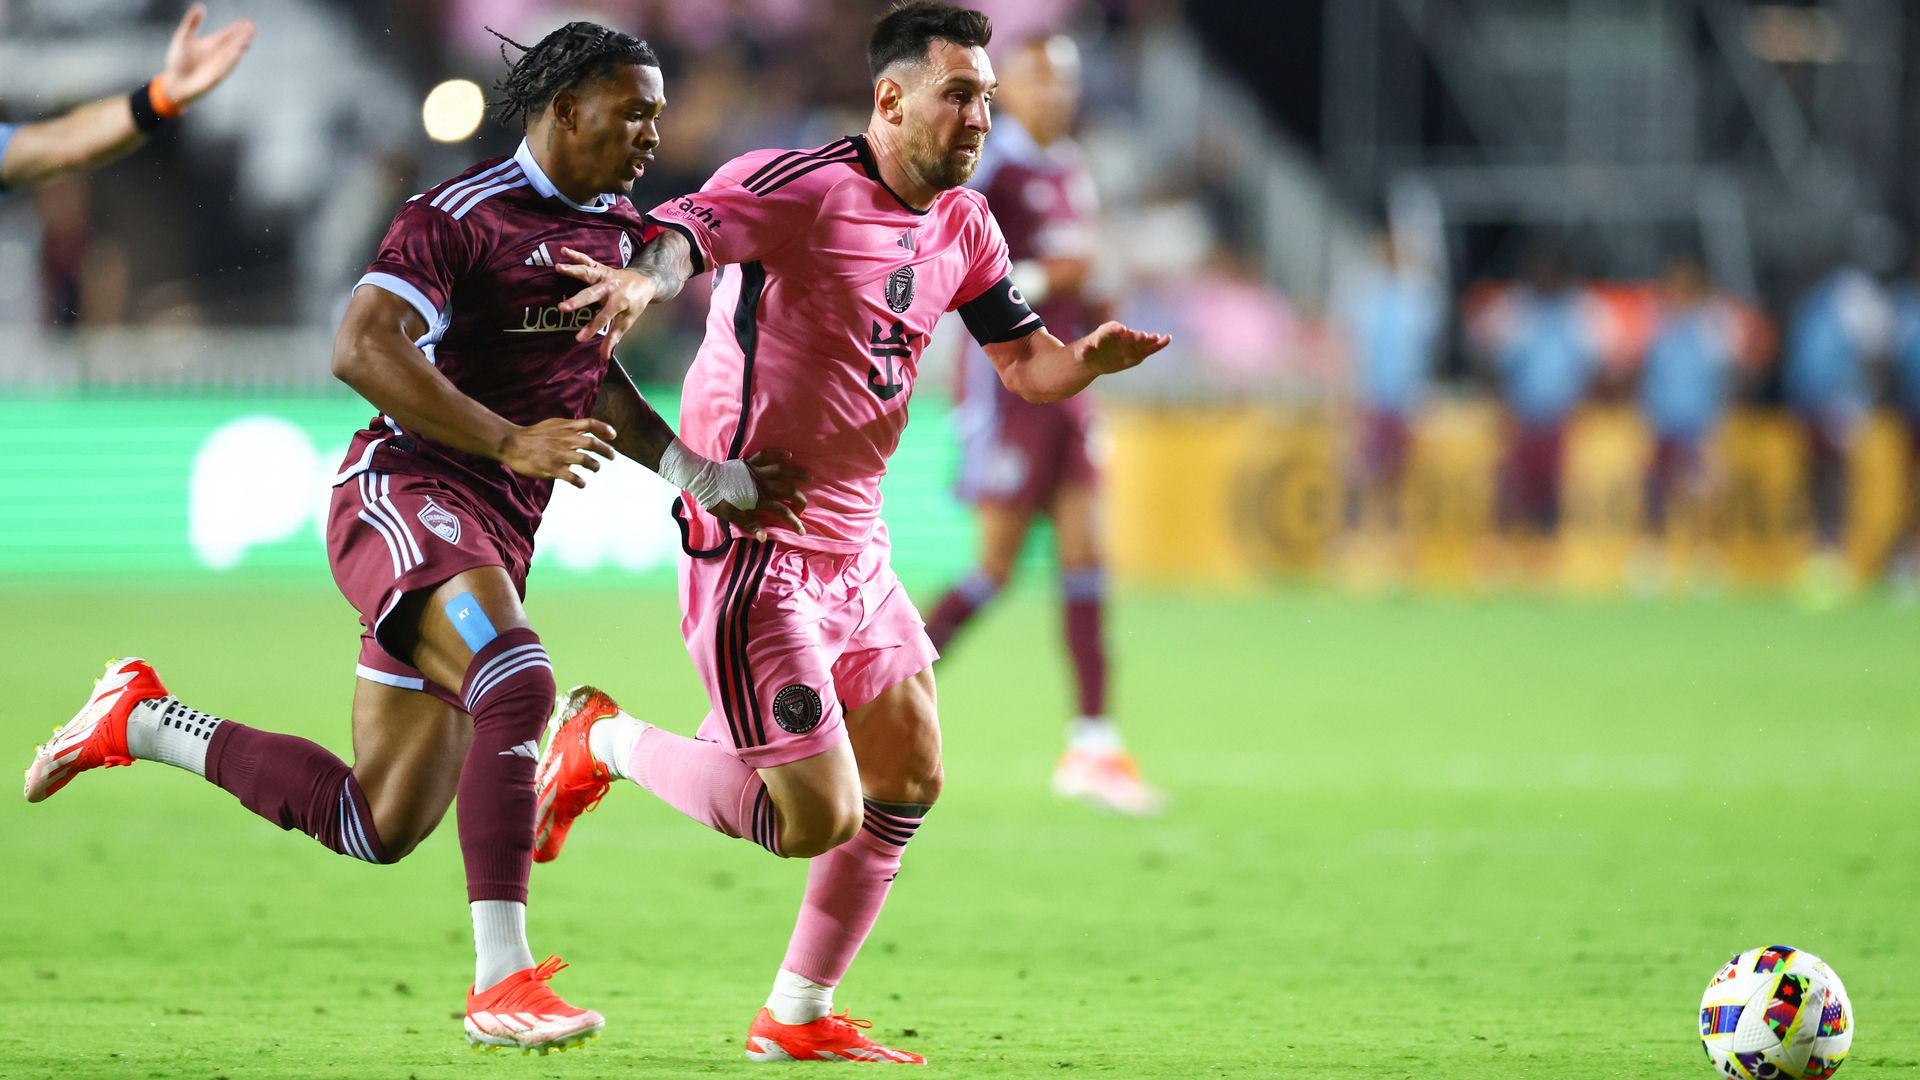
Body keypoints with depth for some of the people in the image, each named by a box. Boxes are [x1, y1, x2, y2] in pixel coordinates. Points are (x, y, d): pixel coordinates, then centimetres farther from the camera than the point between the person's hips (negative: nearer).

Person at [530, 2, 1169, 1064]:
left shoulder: (962, 225, 9)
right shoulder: (802, 187, -16)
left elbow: (1024, 364, 16)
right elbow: (687, 229, -29)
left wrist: (1086, 360, -7)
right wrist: (646, 276, -53)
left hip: (852, 545, 9)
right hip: (752, 544, -9)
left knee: (908, 780, 12)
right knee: (820, 818, -12)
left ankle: (799, 1016, 24)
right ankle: (603, 741, 11)